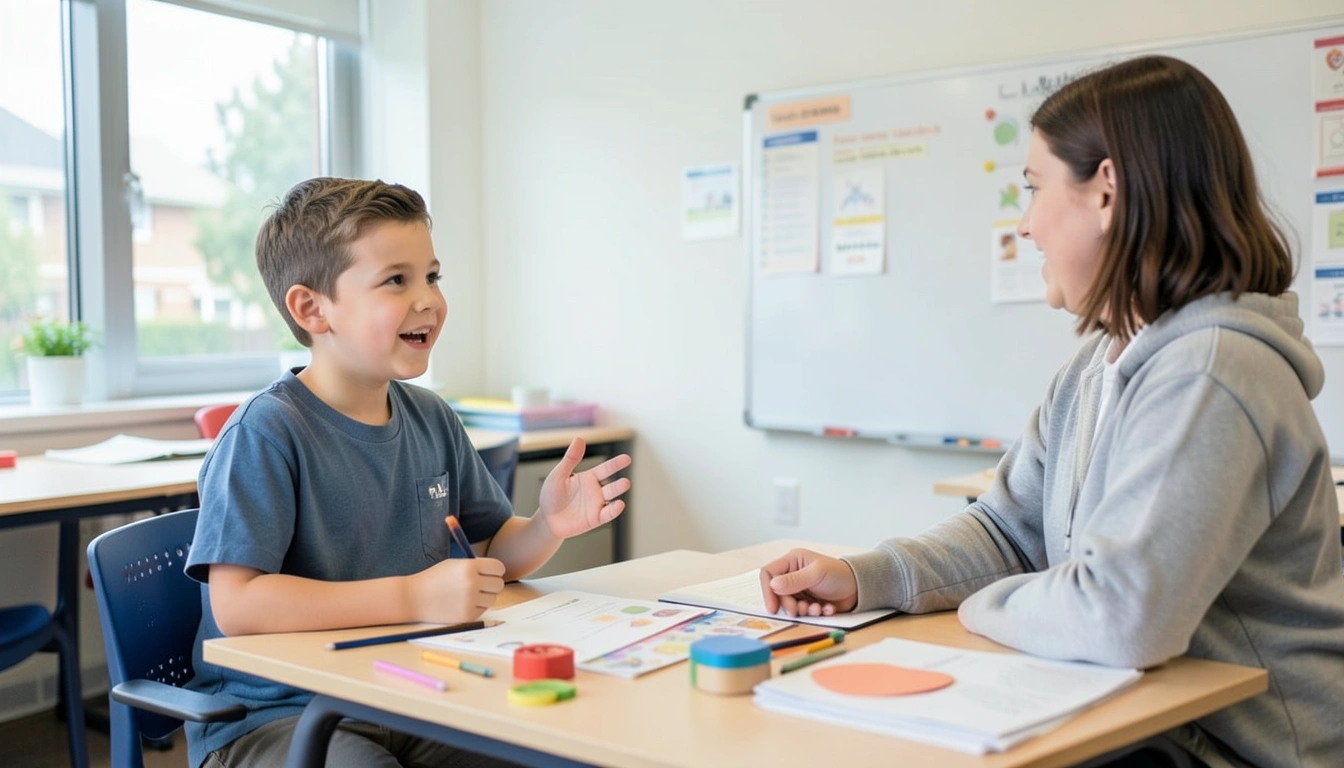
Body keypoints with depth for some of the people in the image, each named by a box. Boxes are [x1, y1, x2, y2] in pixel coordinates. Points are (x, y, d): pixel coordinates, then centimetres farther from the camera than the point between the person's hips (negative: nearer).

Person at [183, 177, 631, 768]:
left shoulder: (432, 420, 7)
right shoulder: (266, 433, -16)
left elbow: (490, 553, 16)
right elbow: (235, 604, -25)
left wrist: (547, 526, -7)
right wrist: (411, 598, -29)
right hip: (273, 715, -6)